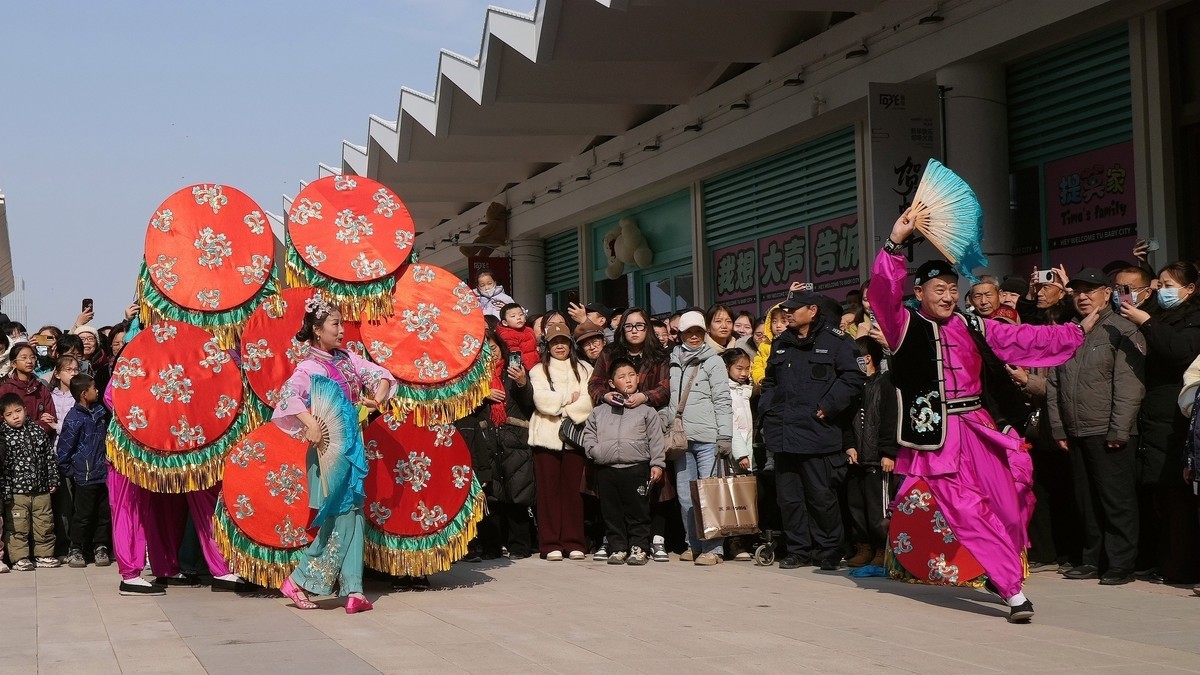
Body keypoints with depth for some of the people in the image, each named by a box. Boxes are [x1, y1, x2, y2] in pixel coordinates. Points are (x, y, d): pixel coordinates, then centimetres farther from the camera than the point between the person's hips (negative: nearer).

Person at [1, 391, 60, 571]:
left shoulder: (39, 431, 5)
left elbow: (49, 456, 12)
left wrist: (53, 480, 10)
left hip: (41, 489, 4)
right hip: (17, 492, -4)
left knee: (45, 524, 9)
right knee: (17, 527, -1)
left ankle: (44, 555, 21)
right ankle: (19, 558, 8)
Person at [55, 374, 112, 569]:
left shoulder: (100, 411, 7)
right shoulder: (74, 419, -13)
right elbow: (63, 449, -10)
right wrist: (70, 472, -6)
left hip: (104, 473, 6)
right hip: (85, 477, -6)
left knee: (104, 513, 10)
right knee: (83, 515, 2)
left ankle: (100, 547, 20)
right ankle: (75, 550, 13)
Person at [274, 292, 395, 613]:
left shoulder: (346, 358, 10)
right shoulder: (310, 367, -11)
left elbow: (379, 373, 12)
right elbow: (288, 395, -27)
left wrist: (378, 396, -7)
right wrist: (310, 424, -35)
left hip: (352, 443, 7)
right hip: (329, 447, -7)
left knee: (353, 517, 4)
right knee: (339, 519, -5)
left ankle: (353, 591, 5)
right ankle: (299, 581, 7)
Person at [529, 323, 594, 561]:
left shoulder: (584, 370, 13)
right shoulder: (538, 371, 11)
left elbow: (587, 402, -1)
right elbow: (542, 401, -6)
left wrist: (559, 407, -8)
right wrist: (570, 398, -2)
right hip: (547, 436, -1)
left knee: (572, 489, -1)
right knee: (549, 490, -3)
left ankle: (574, 543, 3)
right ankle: (550, 544, -1)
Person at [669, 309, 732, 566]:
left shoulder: (713, 361, 2)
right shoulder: (674, 362, 14)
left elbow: (722, 401, -3)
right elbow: (669, 400, 17)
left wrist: (725, 436, -11)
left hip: (707, 438, -5)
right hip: (681, 438, 5)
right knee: (685, 495, 7)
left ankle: (713, 548, -4)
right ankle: (694, 545, 16)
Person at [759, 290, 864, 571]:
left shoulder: (835, 341, -2)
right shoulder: (780, 344, 18)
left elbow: (853, 378, -9)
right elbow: (769, 381, 28)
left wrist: (827, 406, -12)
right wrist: (767, 408, 13)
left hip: (818, 434, -6)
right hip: (784, 433, 6)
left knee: (821, 495, -2)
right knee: (788, 496, 7)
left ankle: (829, 550, 10)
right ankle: (799, 549, 17)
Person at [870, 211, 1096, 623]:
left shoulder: (973, 328, 14)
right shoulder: (907, 326, 1)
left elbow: (1024, 340, 17)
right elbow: (884, 293, -15)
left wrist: (1079, 330, 15)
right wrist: (895, 243, -26)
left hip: (981, 429, 5)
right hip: (939, 433, -4)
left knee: (1009, 505, 2)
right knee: (969, 511, -11)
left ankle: (1002, 573, 26)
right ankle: (1013, 590, -9)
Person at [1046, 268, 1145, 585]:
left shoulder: (1123, 331, -4)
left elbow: (1129, 387, -11)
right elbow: (1054, 385, 15)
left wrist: (1118, 431, -16)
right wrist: (1058, 429, 9)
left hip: (1107, 435, -6)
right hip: (1075, 434, 6)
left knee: (1116, 501, -3)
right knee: (1086, 500, 11)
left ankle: (1121, 565, 2)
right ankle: (1092, 559, 18)